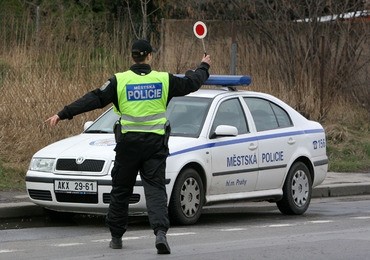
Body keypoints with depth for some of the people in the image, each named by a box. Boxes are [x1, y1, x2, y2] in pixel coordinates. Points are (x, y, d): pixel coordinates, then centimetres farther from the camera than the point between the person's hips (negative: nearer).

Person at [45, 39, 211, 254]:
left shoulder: (120, 80, -4)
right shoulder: (163, 79, 1)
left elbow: (93, 100, -6)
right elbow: (190, 83, 16)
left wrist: (63, 115, -2)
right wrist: (204, 67, 37)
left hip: (128, 142, 0)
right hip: (155, 143, 0)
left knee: (121, 190, 13)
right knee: (155, 188, -2)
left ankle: (116, 236, 21)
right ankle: (161, 232, -22)